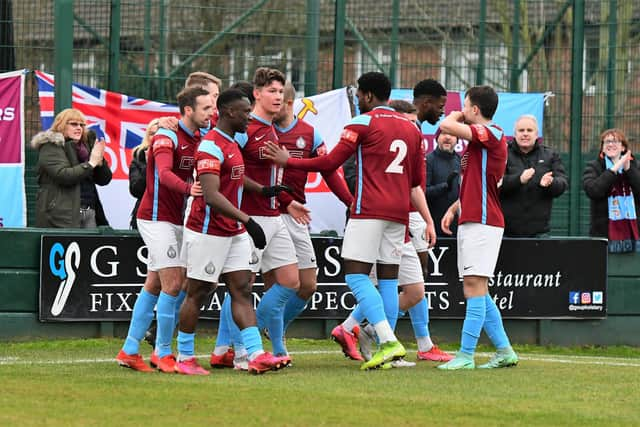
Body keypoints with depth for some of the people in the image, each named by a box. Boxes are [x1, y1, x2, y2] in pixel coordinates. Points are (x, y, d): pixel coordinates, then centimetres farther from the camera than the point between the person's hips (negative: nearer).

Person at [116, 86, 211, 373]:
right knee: (173, 284, -12)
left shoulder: (200, 139, 10)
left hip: (177, 220, 9)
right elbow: (164, 173, -33)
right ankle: (164, 353, -3)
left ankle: (130, 351, 17)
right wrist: (188, 188, -50)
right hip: (157, 218, -9)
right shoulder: (167, 137, -16)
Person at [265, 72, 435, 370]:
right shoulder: (411, 128, 17)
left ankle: (389, 341, -22)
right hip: (398, 212, 7)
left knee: (356, 276, -9)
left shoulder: (363, 122, -3)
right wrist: (428, 221, 22)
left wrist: (287, 161, 5)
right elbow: (416, 183, 19)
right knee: (388, 279, 7)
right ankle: (386, 348, 2)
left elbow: (330, 162, -4)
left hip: (369, 211, -7)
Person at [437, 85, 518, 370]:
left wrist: (456, 116, 1)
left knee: (474, 285, -12)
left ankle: (466, 355, -16)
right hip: (469, 222, 10)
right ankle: (504, 351, 14)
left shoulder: (492, 134, -11)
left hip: (482, 222, -10)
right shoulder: (478, 140, 21)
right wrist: (453, 209, 18)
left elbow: (447, 126, -21)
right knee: (476, 290, 11)